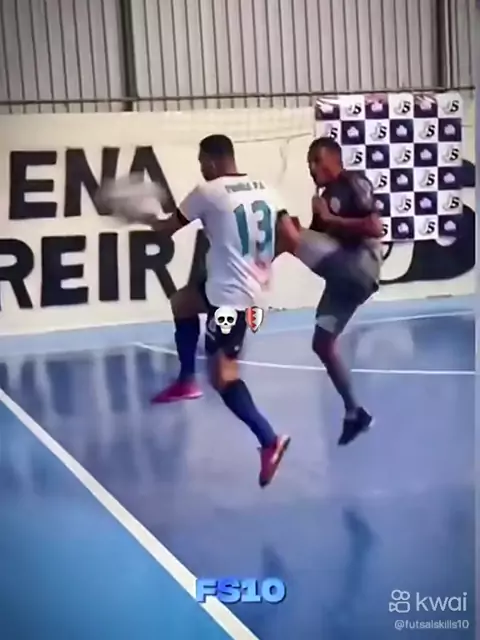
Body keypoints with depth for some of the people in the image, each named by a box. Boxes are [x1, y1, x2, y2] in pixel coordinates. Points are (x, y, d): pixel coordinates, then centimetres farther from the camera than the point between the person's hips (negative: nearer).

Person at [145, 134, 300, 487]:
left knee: (223, 375, -5)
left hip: (229, 292, -8)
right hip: (248, 286, 8)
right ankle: (187, 381, 37)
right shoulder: (264, 189, 5)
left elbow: (168, 228, 4)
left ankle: (269, 441, -14)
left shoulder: (208, 192, -10)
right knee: (183, 303, 29)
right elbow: (293, 241, -1)